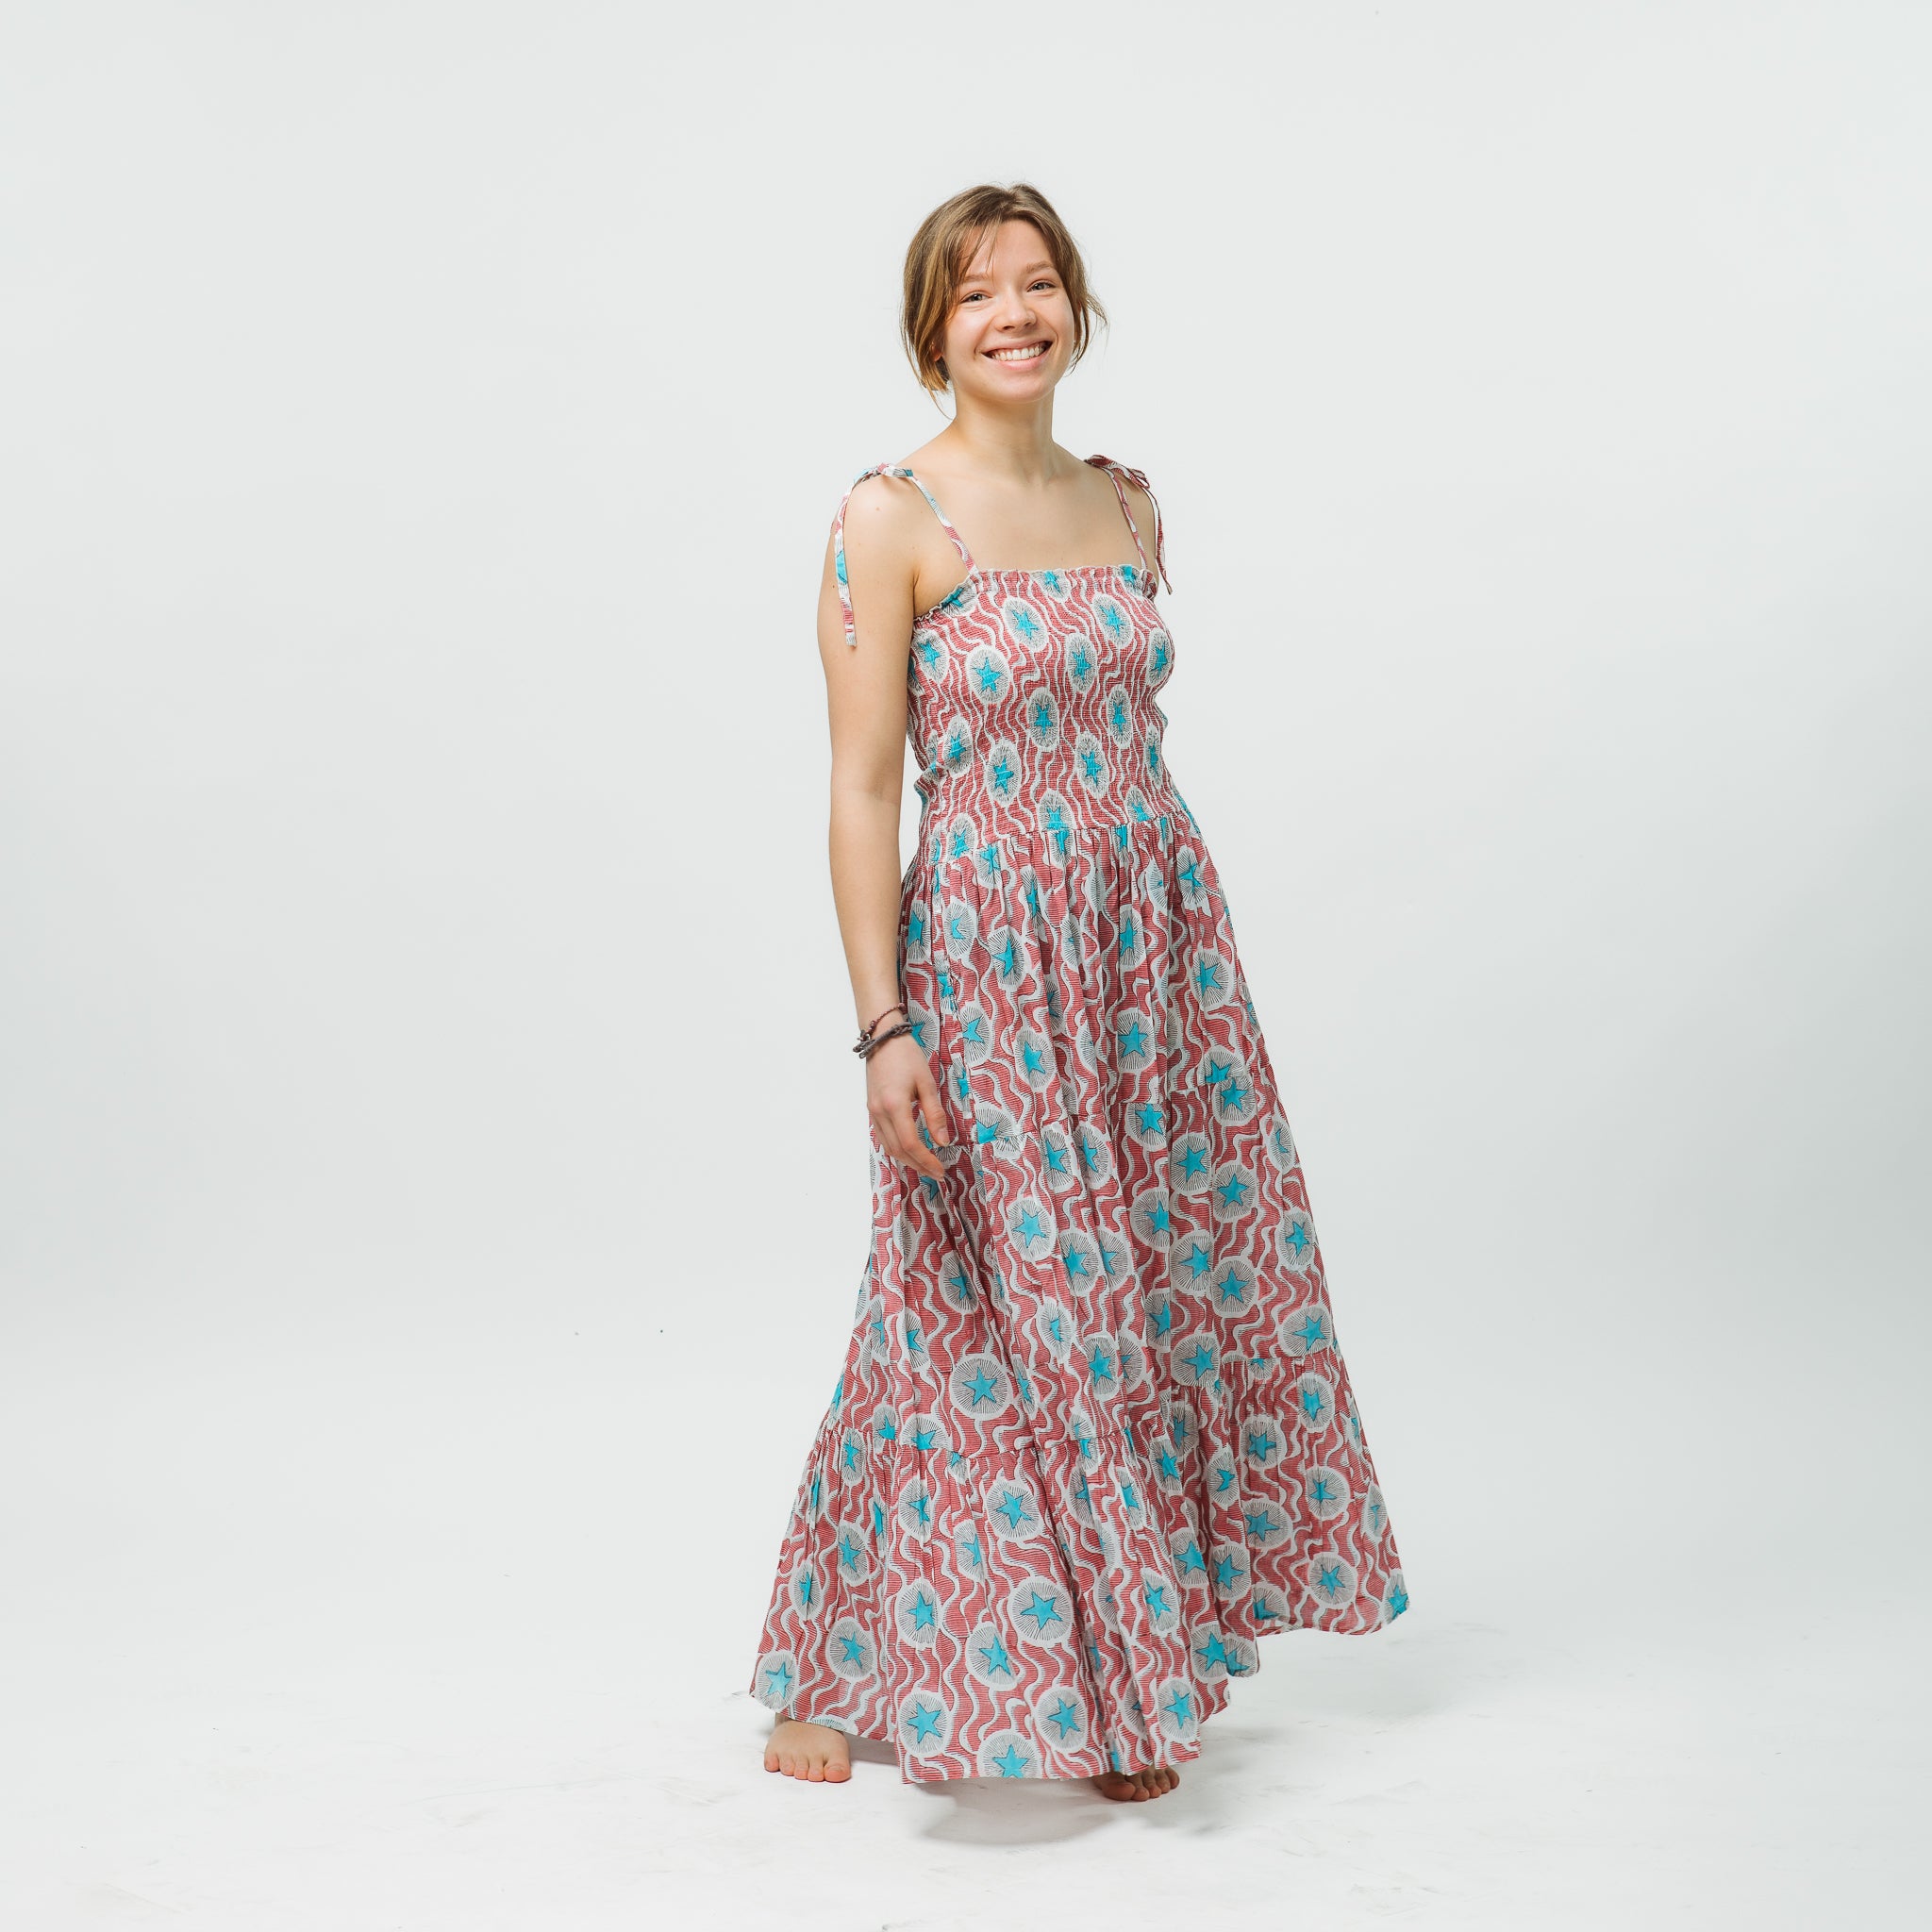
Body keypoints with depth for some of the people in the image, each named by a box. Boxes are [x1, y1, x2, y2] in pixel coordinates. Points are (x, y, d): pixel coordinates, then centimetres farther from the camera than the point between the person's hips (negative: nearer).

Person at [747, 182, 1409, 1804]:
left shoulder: (1126, 504, 10)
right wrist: (885, 1025, -16)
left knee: (1187, 1284, 11)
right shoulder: (890, 520, -8)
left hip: (1160, 932, 6)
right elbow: (862, 788, -11)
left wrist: (1176, 931, 16)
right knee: (995, 1314, -1)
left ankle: (1141, 1666, 29)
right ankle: (827, 1671, 18)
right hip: (988, 954, -6)